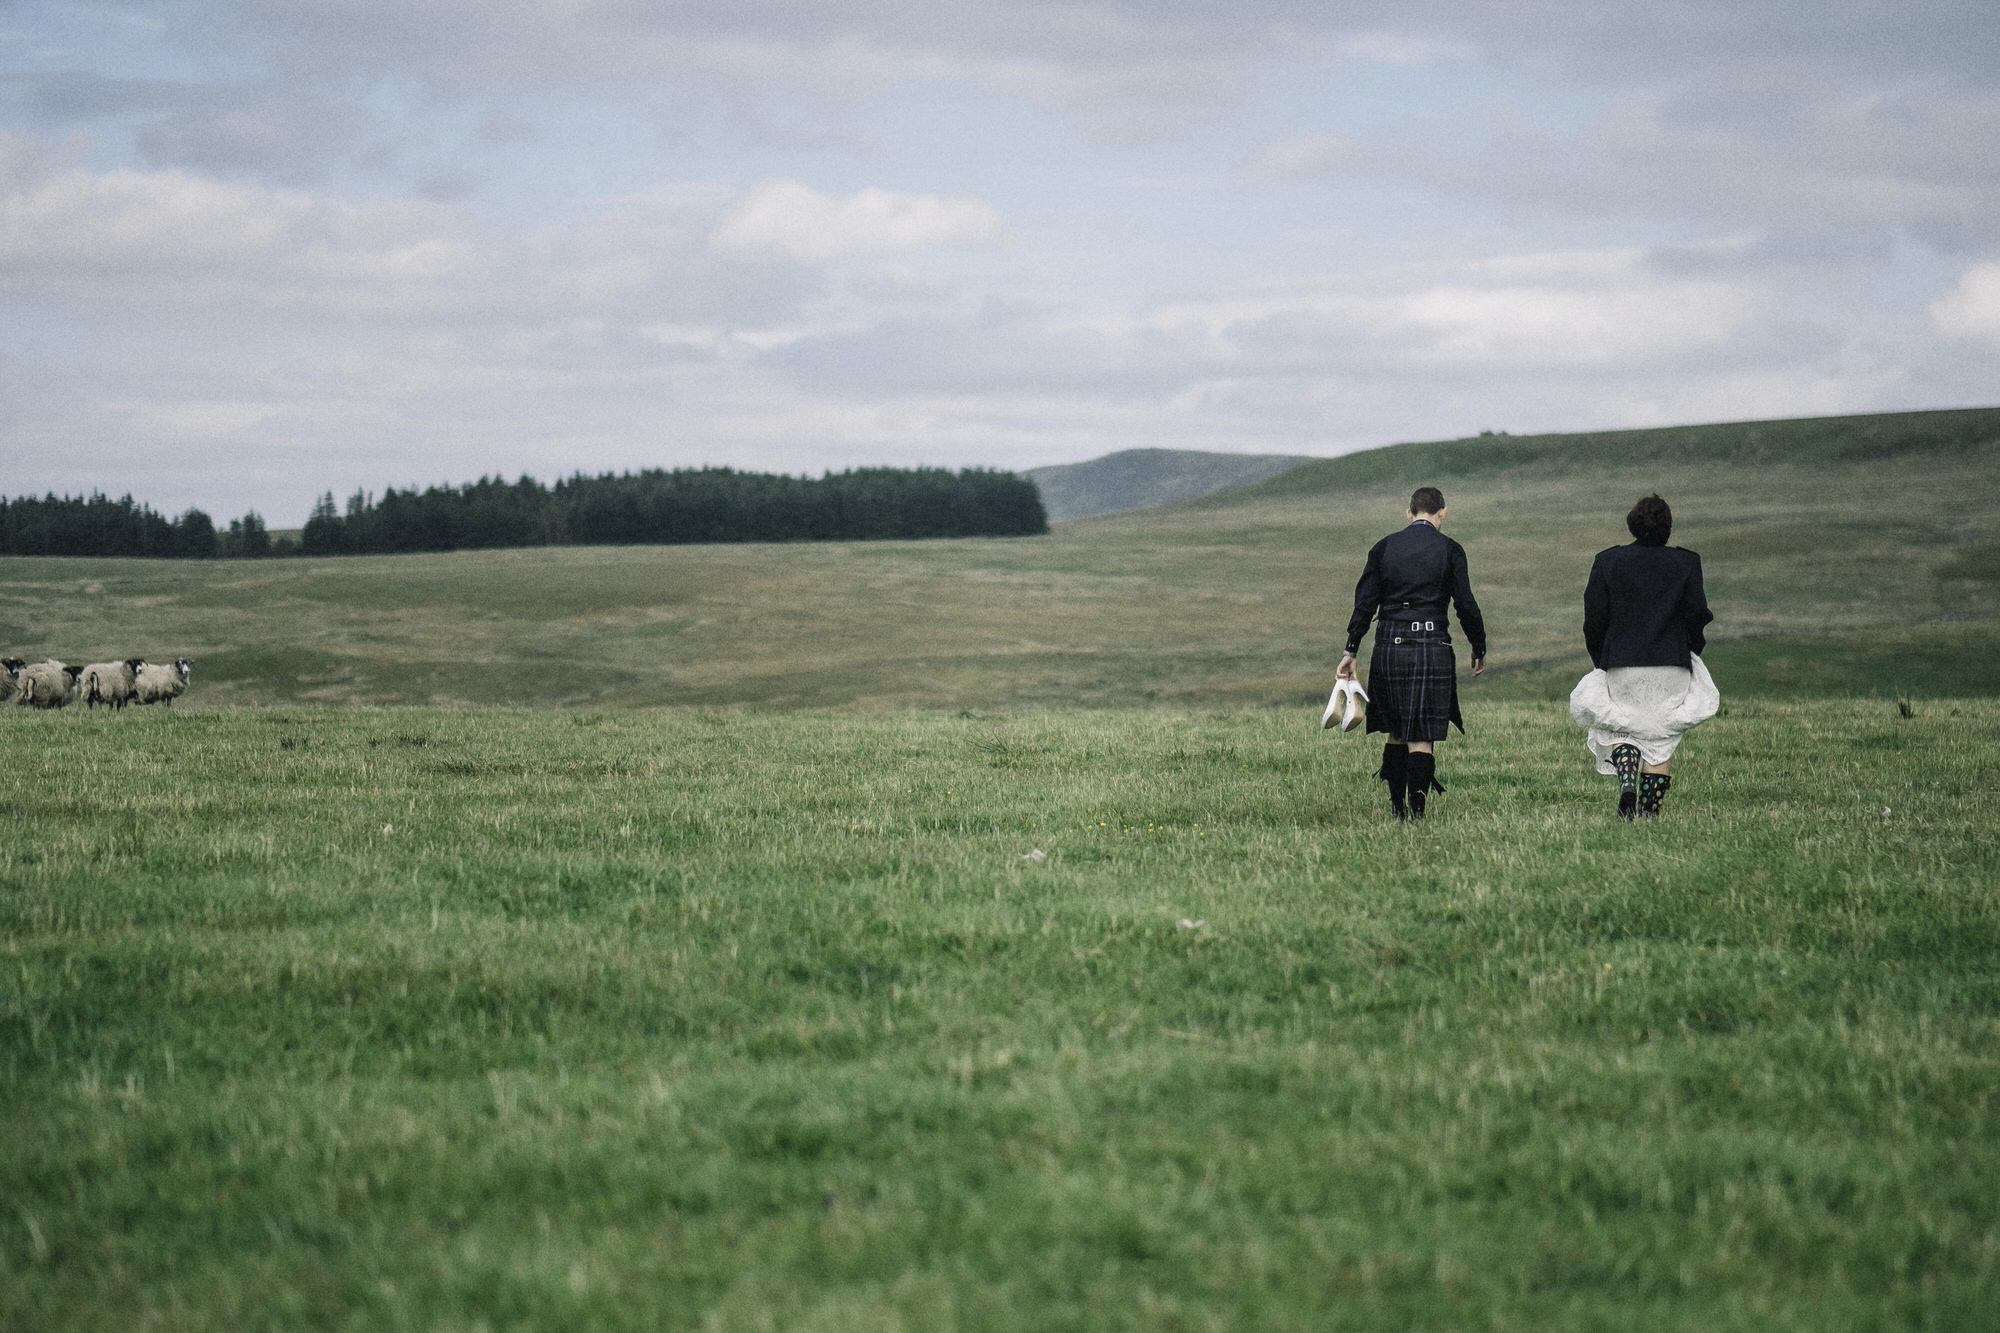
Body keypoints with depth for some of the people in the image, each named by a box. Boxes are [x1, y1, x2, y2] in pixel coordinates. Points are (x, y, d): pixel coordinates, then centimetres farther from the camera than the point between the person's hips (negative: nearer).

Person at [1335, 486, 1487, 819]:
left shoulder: (1383, 548, 5)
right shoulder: (1449, 550, -1)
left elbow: (1365, 602, 3)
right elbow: (1466, 605, -2)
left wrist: (1350, 651, 6)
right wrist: (1479, 648, 10)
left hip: (1389, 646, 3)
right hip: (1431, 646, -3)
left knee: (1396, 730, 15)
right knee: (1422, 734, -1)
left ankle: (1397, 805, 17)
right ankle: (1417, 807, -8)